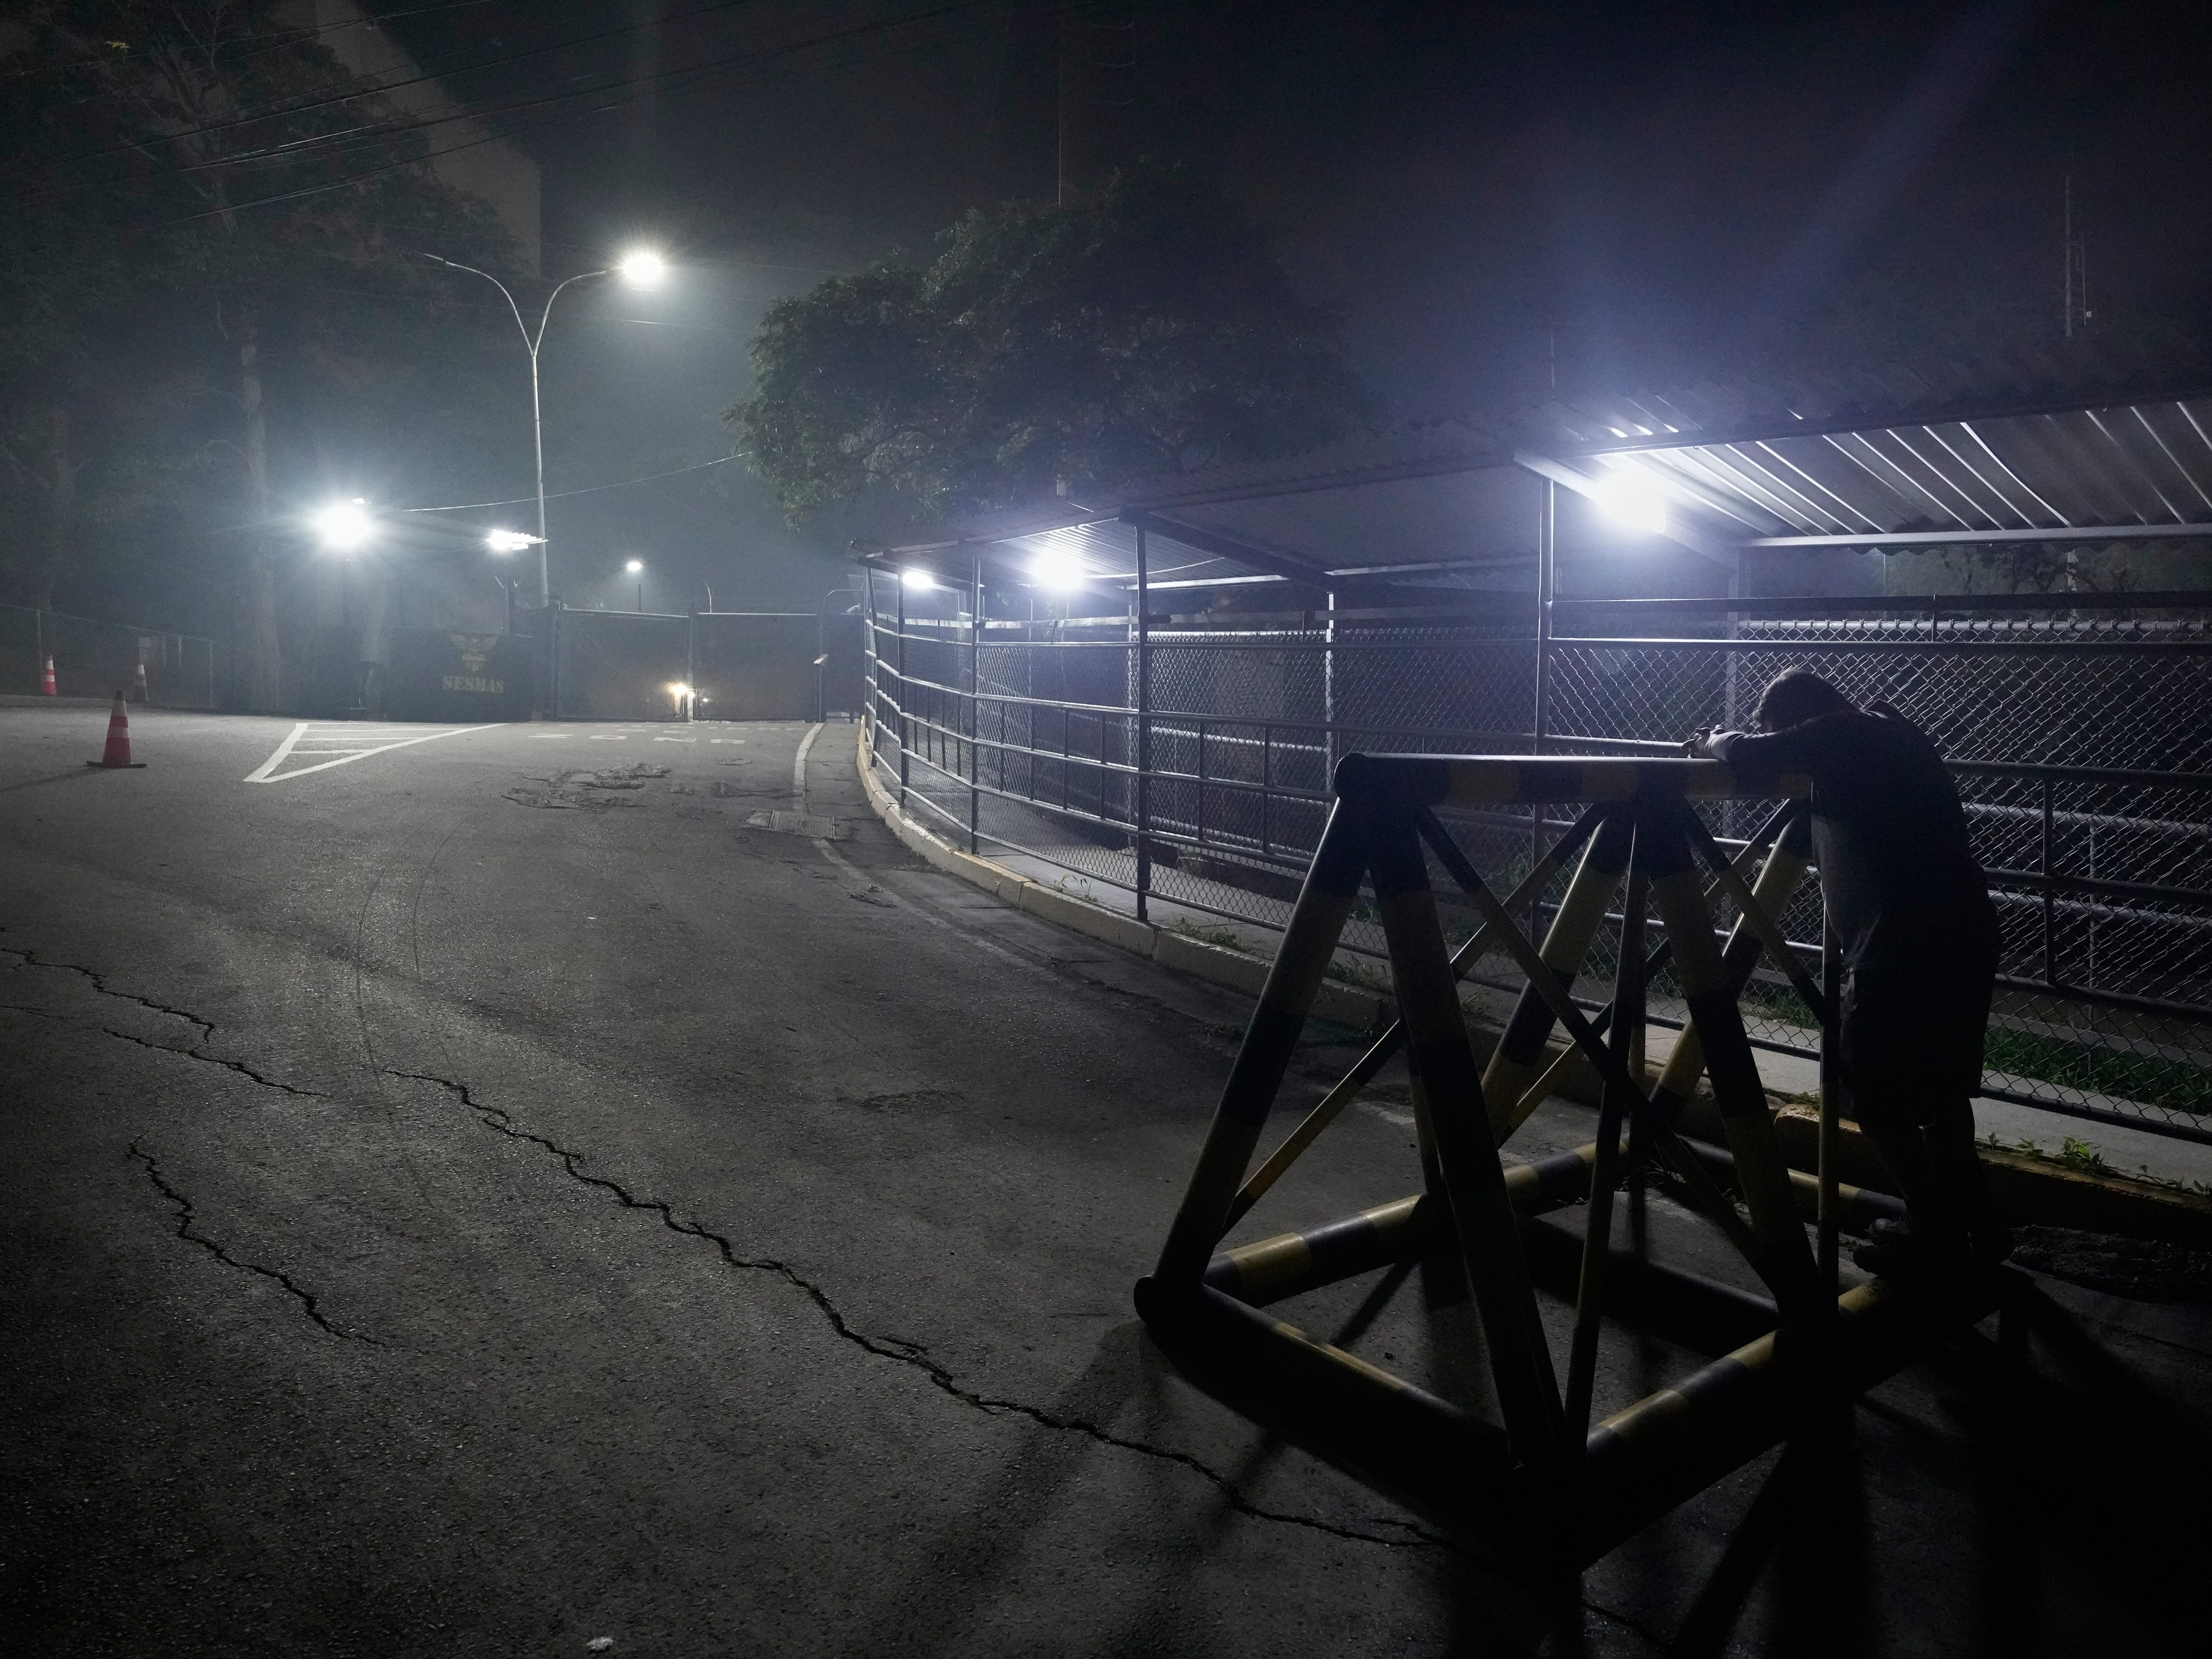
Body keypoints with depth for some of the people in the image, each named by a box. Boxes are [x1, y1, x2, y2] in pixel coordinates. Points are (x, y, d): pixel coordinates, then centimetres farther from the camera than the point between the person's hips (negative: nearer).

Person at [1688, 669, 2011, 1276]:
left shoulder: (1840, 736, -8)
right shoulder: (1885, 731, 19)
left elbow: (1750, 760, -18)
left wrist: (1714, 744, 4)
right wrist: (1734, 746, 20)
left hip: (1906, 939, -10)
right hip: (1963, 927, 10)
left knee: (1878, 1097, 4)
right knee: (1939, 1086, 21)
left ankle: (1938, 1233, 12)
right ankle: (1971, 1226, 29)